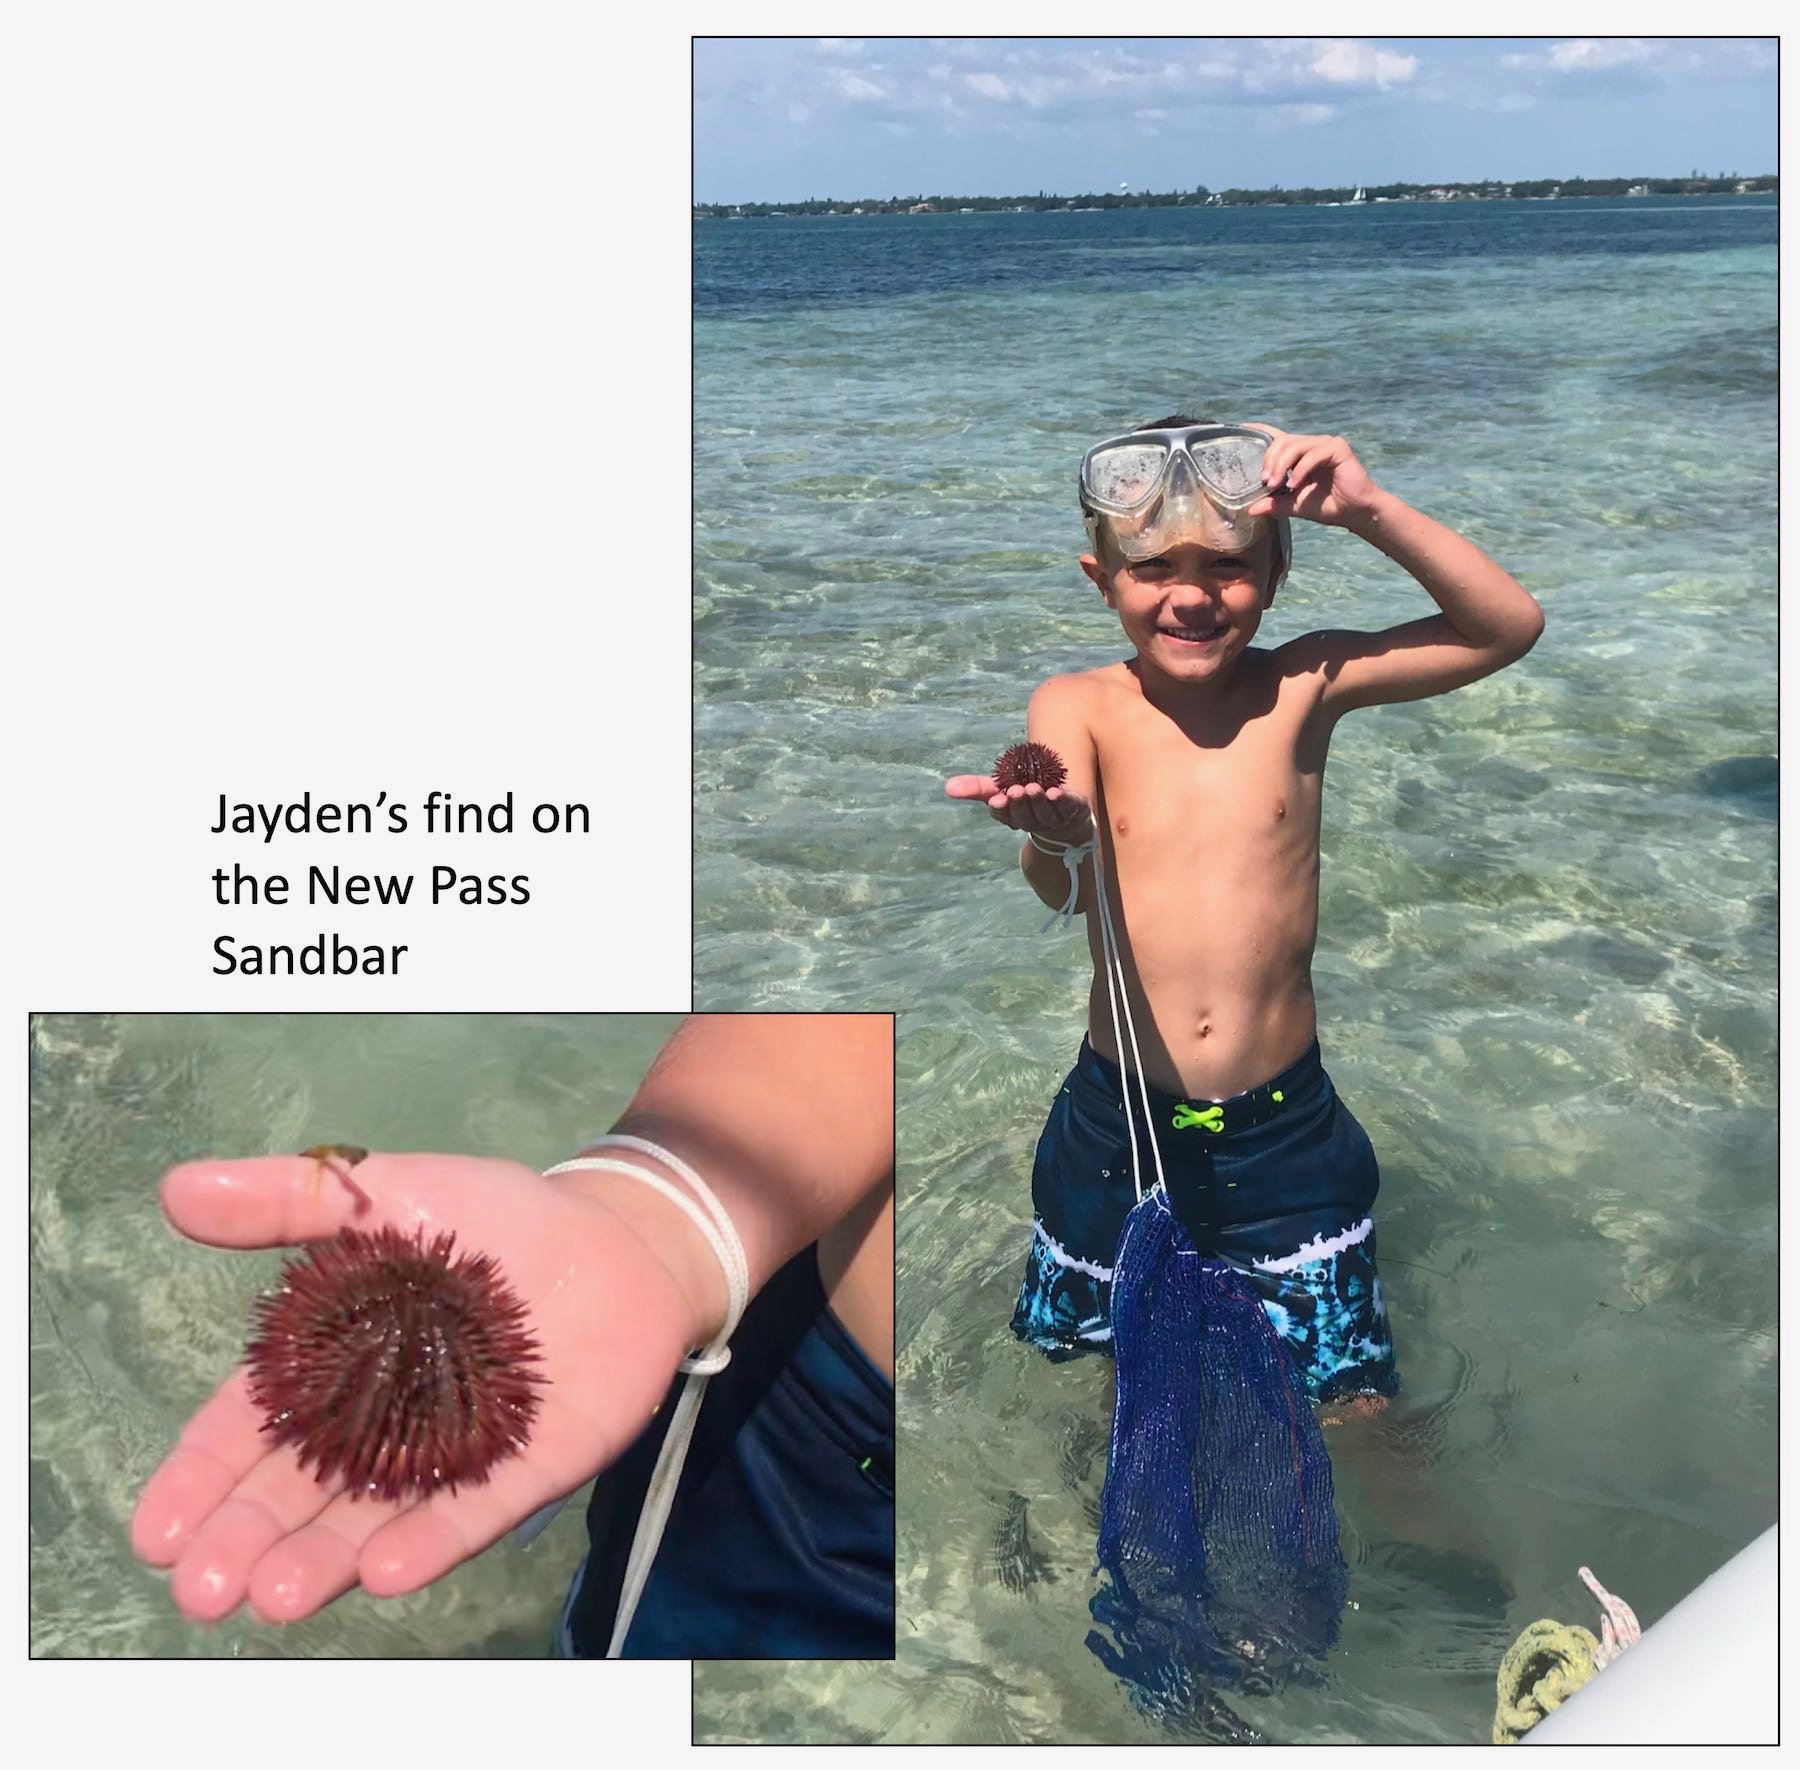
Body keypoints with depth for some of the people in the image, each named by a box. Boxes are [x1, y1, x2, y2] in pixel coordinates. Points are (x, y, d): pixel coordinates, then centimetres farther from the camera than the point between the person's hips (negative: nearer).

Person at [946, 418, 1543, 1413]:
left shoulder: (1302, 687, -7)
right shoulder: (1078, 708, -11)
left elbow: (1510, 628, -12)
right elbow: (1066, 890, -28)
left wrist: (1367, 512, -23)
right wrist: (1054, 835, -52)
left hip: (1283, 1123, 0)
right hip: (1116, 1121, 0)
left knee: (1353, 1401, 12)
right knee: (1068, 1353, 22)